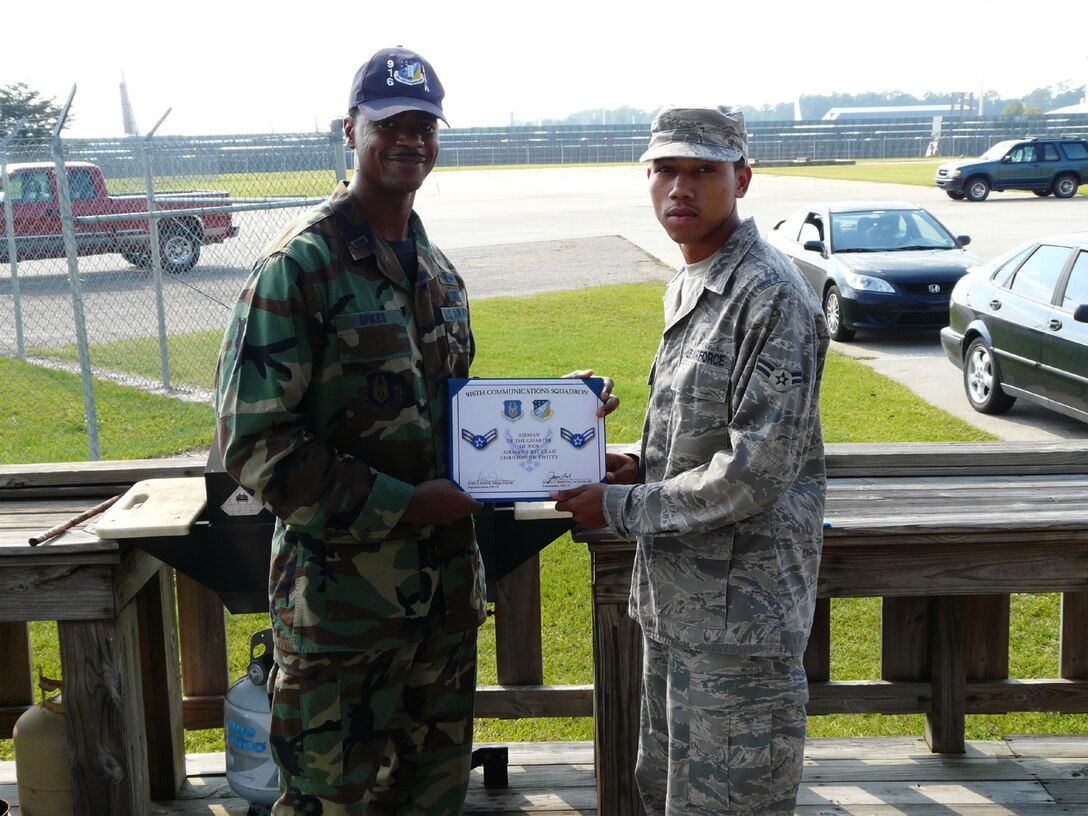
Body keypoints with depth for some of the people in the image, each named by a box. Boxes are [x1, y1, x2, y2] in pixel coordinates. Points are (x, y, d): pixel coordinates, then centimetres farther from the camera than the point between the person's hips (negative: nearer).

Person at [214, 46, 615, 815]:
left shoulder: (438, 271, 11)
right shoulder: (299, 265, -12)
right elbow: (254, 442, -17)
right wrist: (399, 506, -19)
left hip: (446, 579, 7)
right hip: (341, 589, -7)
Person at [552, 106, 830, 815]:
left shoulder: (771, 297, -18)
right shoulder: (690, 287, 12)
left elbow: (753, 476, -23)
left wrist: (621, 507, -14)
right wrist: (644, 466, 4)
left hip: (738, 614, -9)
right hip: (675, 599, 10)